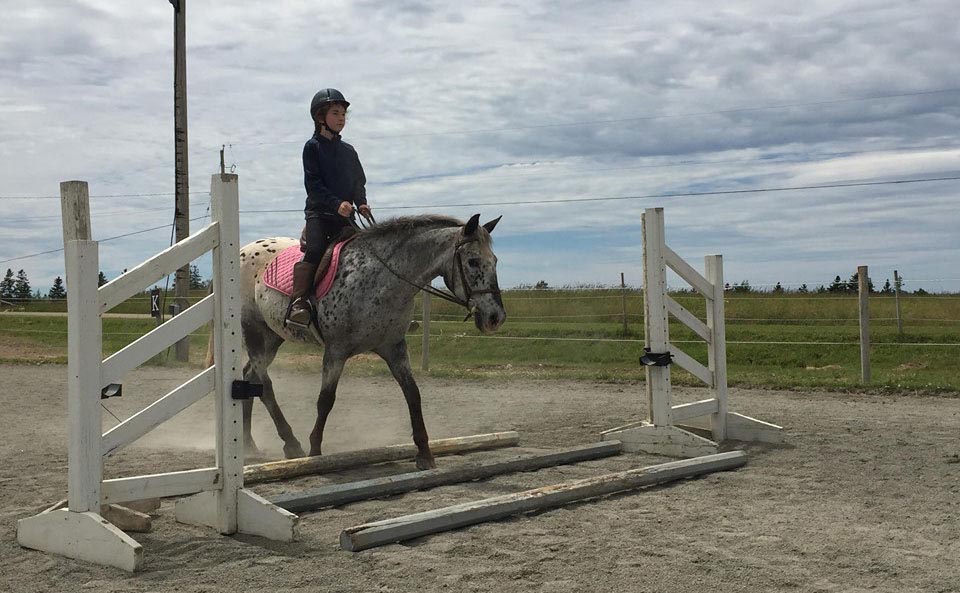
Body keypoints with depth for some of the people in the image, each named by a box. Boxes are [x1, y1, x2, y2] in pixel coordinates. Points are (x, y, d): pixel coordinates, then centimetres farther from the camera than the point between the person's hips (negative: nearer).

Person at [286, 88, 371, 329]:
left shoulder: (348, 151, 17)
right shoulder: (313, 147, 1)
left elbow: (359, 181, 19)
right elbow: (312, 183, -9)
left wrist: (361, 202, -3)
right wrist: (336, 203, -21)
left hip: (344, 216, 6)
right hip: (318, 212, -5)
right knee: (315, 250, -25)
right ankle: (299, 304, -31)